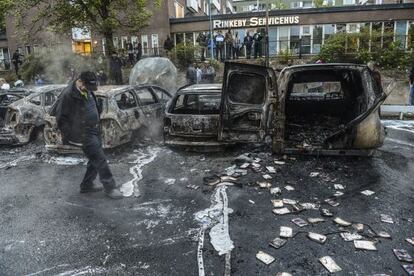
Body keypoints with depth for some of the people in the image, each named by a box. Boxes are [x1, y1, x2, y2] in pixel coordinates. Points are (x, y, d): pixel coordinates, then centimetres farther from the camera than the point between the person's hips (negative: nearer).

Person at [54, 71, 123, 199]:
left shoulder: (88, 91, 5)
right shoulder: (68, 95, -20)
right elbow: (61, 118, -14)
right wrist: (68, 136, -11)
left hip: (93, 130, 9)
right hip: (83, 134, -9)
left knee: (95, 160, 16)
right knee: (100, 160, -5)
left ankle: (87, 185, 32)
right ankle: (110, 188, 7)